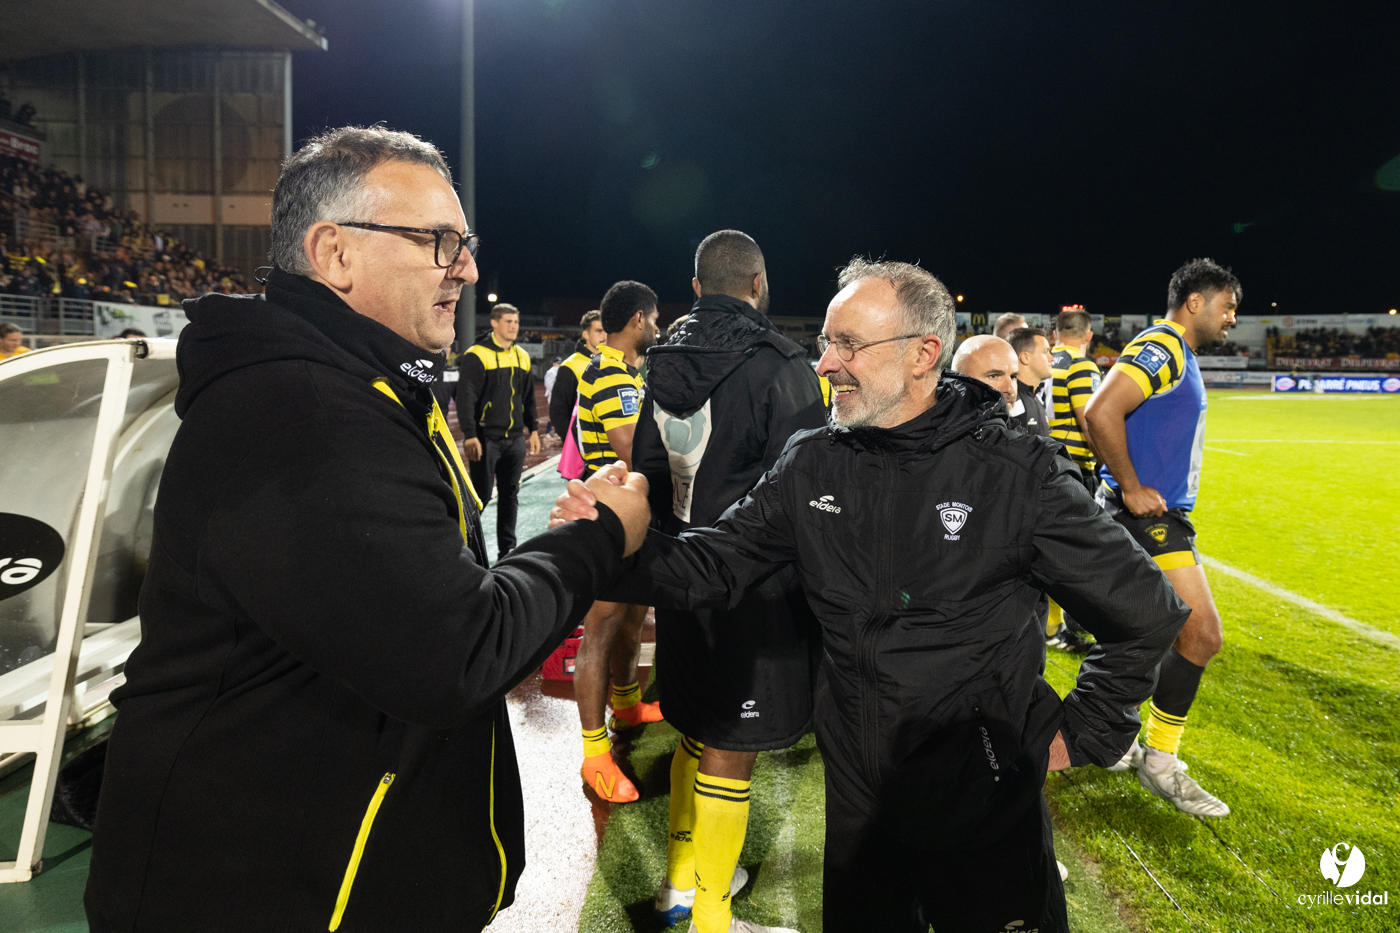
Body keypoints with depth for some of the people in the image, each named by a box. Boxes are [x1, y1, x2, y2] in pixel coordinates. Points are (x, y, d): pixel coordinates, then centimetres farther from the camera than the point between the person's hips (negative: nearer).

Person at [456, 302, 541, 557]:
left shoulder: (522, 357, 12)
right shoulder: (477, 355, -8)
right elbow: (465, 398, -13)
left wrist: (533, 429, 15)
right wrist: (470, 435, -18)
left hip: (515, 438, 6)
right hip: (486, 438, -6)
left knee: (510, 495, 10)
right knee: (480, 494, -2)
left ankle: (507, 548, 19)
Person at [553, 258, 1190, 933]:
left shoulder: (1019, 472, -15)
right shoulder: (811, 464, -4)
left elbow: (1146, 613, -6)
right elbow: (713, 565, -6)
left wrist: (1081, 736, -4)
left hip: (984, 802, -3)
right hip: (856, 798, 4)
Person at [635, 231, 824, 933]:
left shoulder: (663, 365, 6)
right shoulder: (779, 366, -16)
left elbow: (645, 473, 12)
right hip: (754, 588, -7)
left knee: (695, 729, 22)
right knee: (729, 751, 5)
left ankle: (681, 876, 38)